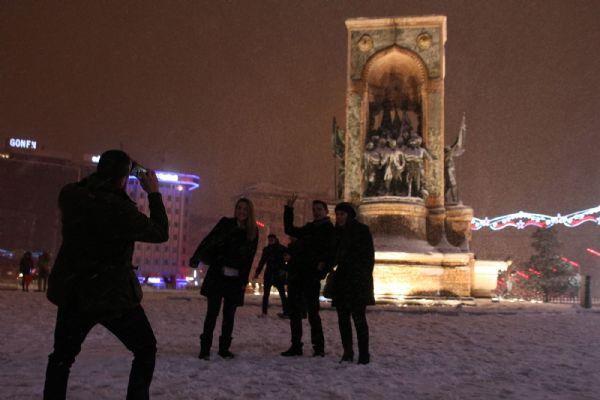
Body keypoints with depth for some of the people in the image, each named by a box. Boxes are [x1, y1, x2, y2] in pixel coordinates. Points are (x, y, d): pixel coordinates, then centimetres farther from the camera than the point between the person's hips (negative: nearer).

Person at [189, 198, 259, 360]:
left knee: (229, 315, 8)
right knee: (212, 312, -1)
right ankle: (205, 348, 8)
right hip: (217, 275, -2)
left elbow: (249, 258, 6)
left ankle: (224, 348, 20)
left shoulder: (253, 232, 4)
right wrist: (195, 258, -18)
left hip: (235, 279, 2)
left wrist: (244, 281, 4)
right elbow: (208, 241, -6)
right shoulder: (225, 223, -1)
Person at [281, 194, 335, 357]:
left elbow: (332, 252, -8)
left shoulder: (329, 229, 2)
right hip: (296, 274, 7)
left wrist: (324, 264, -23)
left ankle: (318, 347, 4)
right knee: (294, 311, 9)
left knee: (313, 313, -6)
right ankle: (296, 346, 16)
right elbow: (289, 230, 34)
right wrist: (289, 209, 30)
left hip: (311, 276, -7)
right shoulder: (309, 228, 23)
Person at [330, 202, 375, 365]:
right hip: (341, 279, 6)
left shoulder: (362, 230, -2)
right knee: (343, 318, 6)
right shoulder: (338, 232, 15)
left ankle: (364, 356, -5)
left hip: (357, 280, -6)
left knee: (359, 318, -9)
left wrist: (365, 277, -12)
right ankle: (347, 352, 14)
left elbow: (369, 256, -5)